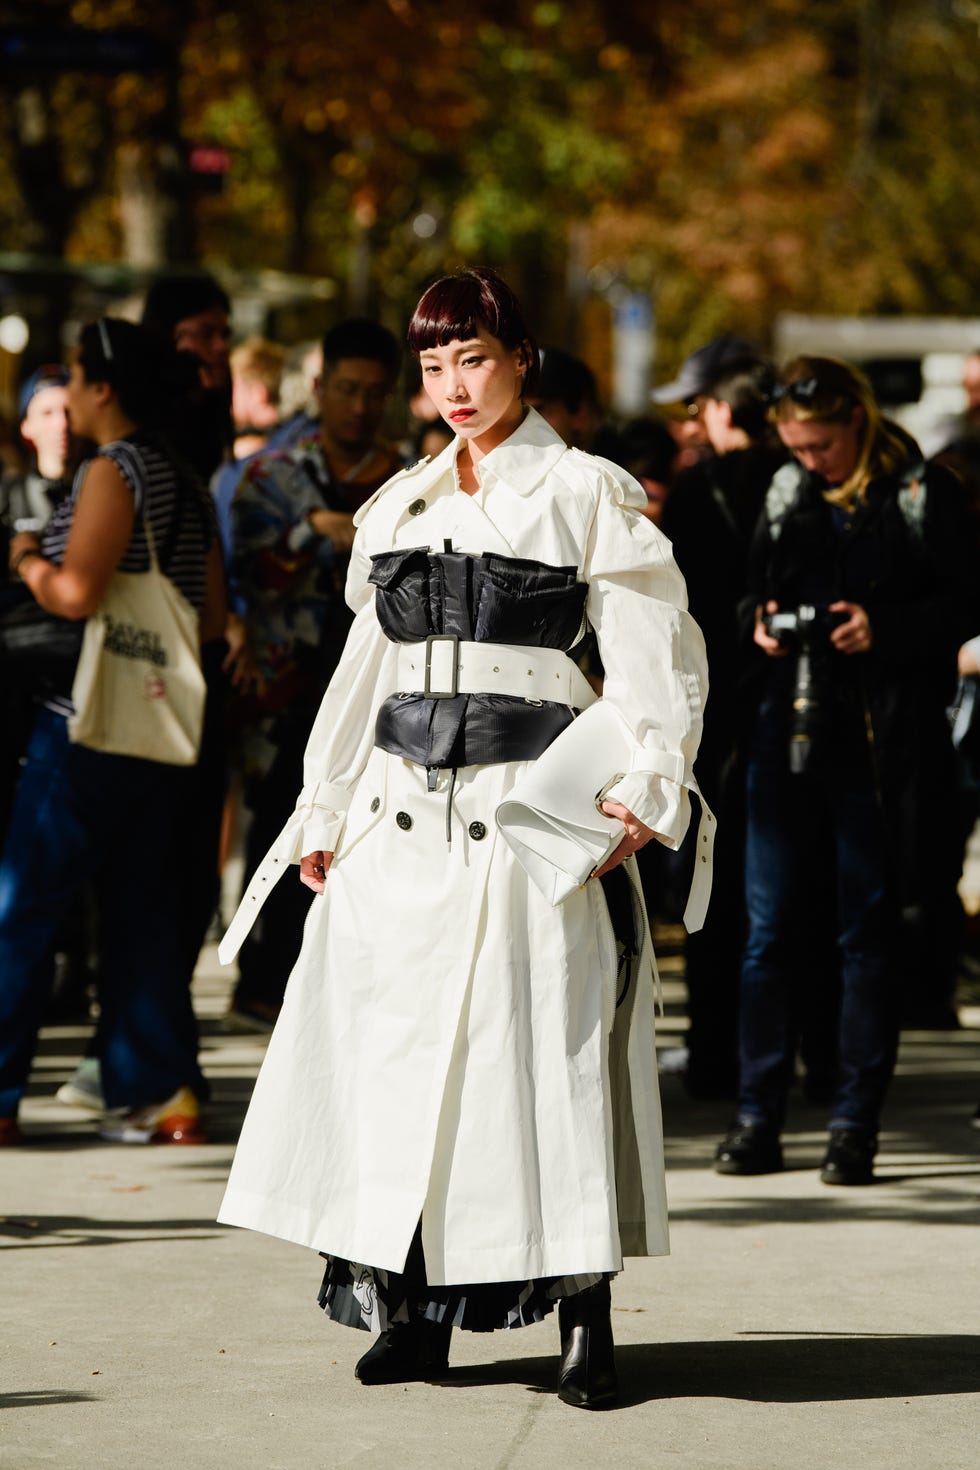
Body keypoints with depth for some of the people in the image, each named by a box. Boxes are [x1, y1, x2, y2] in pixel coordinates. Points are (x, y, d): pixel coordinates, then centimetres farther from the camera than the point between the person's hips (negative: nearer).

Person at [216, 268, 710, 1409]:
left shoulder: (586, 495, 2)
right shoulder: (397, 508, 17)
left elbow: (657, 660, -2)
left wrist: (641, 792, -14)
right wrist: (327, 811, 19)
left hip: (532, 804, -5)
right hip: (403, 811, 5)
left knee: (542, 1045, -8)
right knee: (397, 1038, 1)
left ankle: (584, 1322, -3)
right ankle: (415, 1312, 8)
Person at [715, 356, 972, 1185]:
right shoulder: (787, 493, 13)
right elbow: (753, 590, 23)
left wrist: (883, 627, -18)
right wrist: (761, 622, 1)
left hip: (880, 740, -4)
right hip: (790, 730, 4)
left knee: (869, 930, 1)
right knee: (771, 928, 3)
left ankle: (856, 1126, 6)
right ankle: (758, 1120, 9)